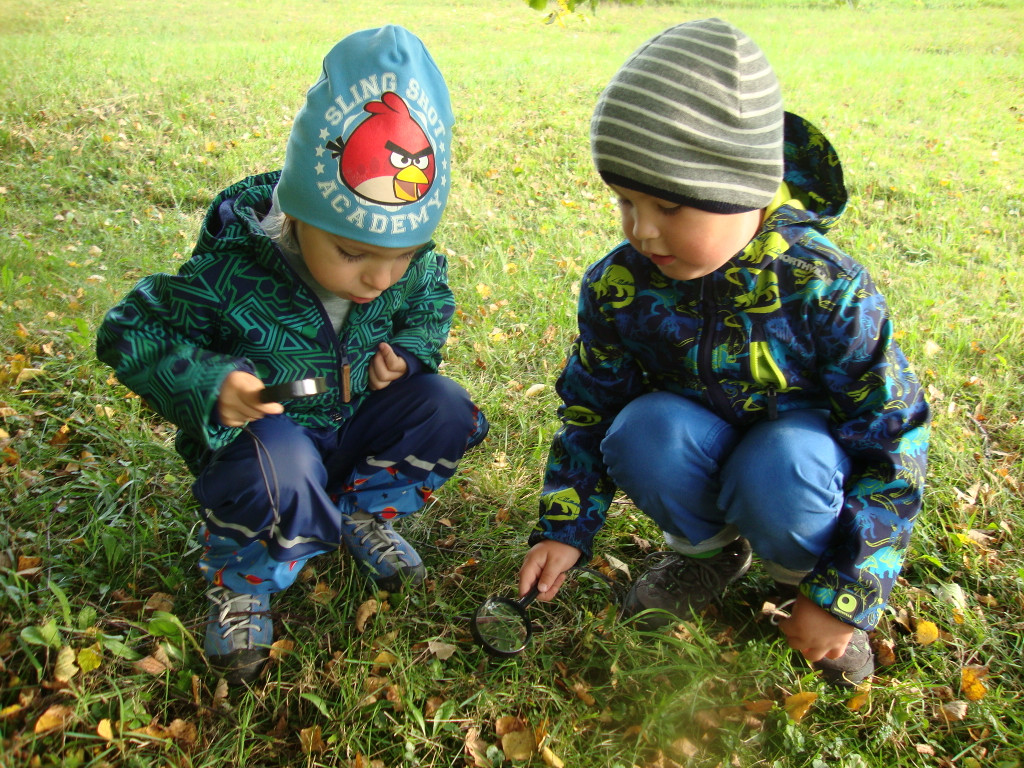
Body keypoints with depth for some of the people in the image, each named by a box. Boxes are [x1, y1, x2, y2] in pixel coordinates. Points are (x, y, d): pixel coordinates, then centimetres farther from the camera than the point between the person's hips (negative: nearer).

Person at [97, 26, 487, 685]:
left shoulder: (415, 268, -13)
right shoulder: (232, 273, -27)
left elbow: (431, 308, 11)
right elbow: (129, 333, -17)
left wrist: (409, 353, -11)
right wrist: (207, 385, -33)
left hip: (354, 425, 5)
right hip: (259, 432, -5)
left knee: (446, 411, -16)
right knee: (279, 471, -39)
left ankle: (361, 509, 6)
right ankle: (244, 581, -6)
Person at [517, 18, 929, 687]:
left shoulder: (825, 288, -27)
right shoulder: (619, 286, -17)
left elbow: (893, 441, -19)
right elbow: (591, 408, -2)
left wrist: (843, 596, -19)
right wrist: (564, 528, -10)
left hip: (798, 439, -2)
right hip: (698, 435, 3)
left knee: (780, 476, -37)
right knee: (643, 434, -31)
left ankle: (805, 572, 1)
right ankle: (708, 549, 2)